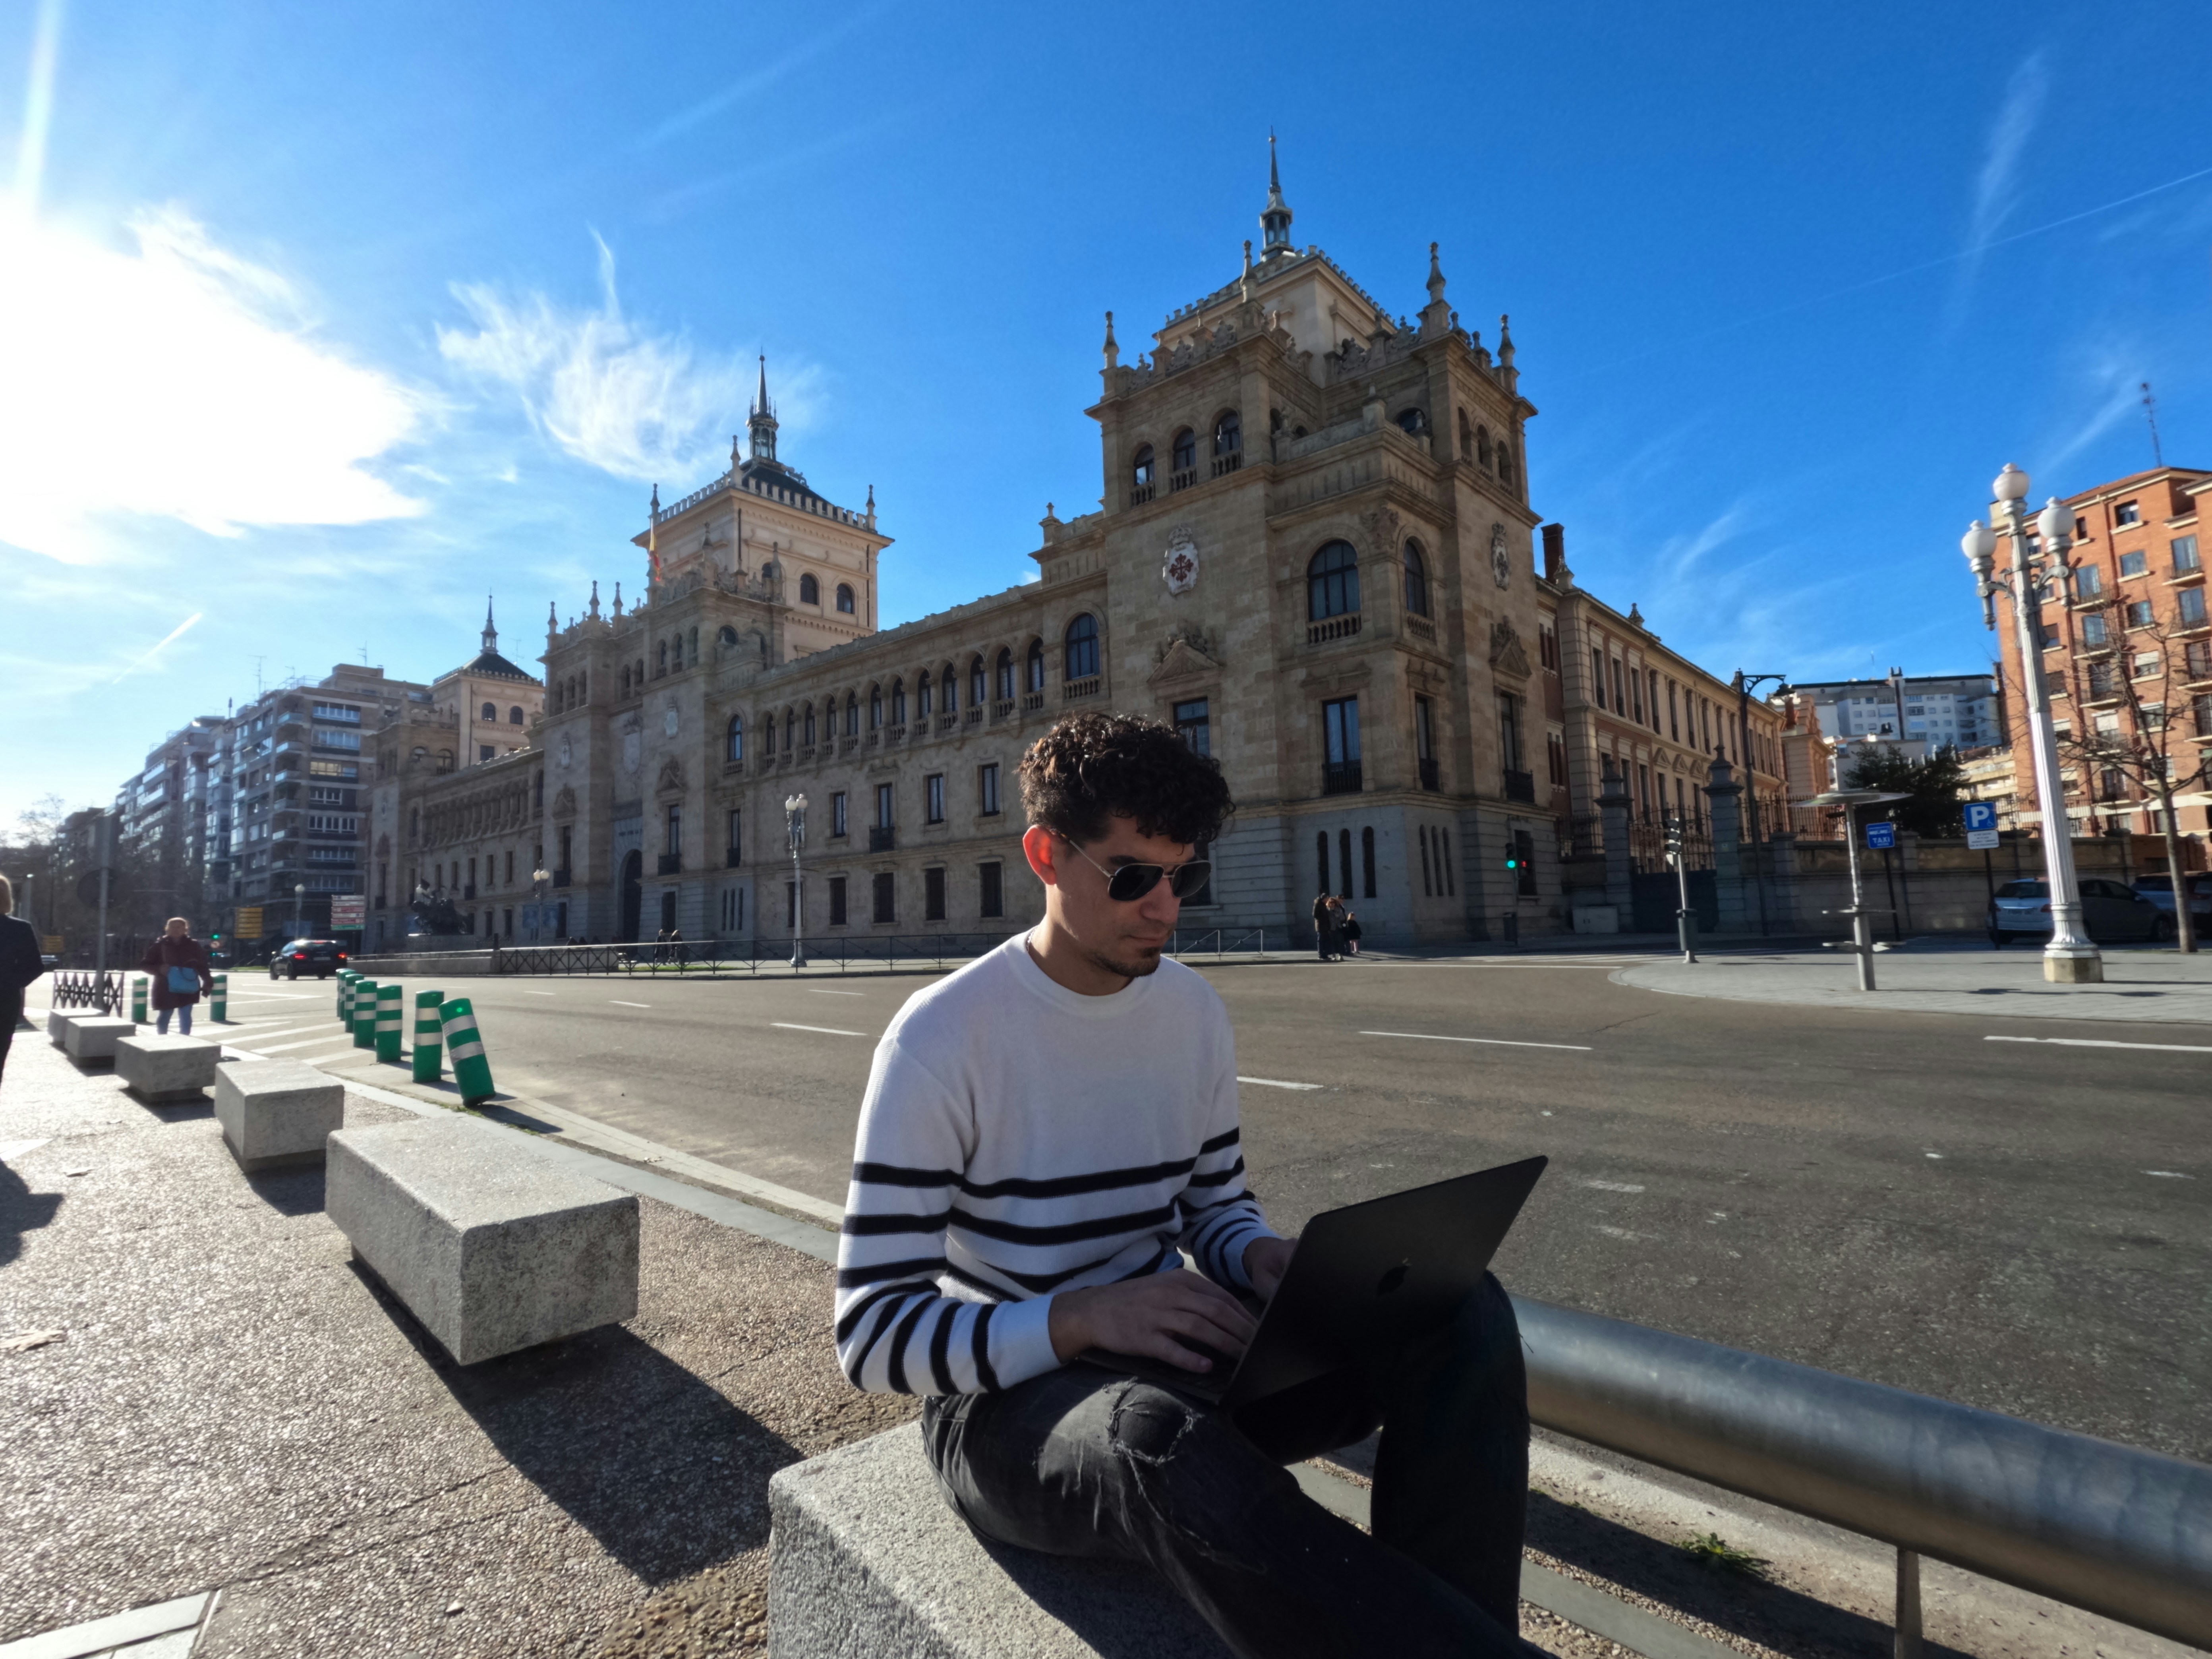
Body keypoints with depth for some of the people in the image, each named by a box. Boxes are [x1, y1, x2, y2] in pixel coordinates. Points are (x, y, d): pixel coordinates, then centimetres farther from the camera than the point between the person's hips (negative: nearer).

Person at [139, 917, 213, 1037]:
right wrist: (159, 969, -15)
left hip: (187, 988, 0)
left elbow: (202, 966, 6)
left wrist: (208, 982, -4)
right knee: (163, 1018, 12)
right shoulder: (160, 945, -1)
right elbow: (144, 965, 6)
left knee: (185, 1018, -1)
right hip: (166, 989, 0)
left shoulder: (193, 945, 2)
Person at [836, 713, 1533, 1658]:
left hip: (1165, 1366, 5)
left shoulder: (1192, 1010, 1)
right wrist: (1089, 1315, -31)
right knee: (1161, 1441, -41)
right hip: (1005, 1397, -5)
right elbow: (873, 1334, -16)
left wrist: (1265, 1259, -13)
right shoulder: (941, 1037, -16)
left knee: (1462, 1309, -15)